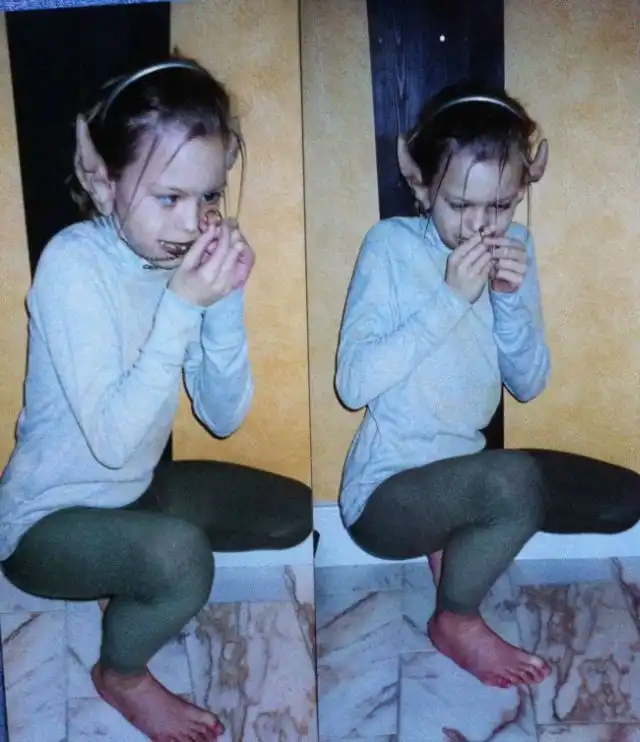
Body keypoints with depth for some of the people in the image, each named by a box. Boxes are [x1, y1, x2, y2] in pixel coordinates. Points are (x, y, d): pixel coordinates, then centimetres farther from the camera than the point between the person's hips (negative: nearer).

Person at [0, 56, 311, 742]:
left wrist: (224, 304, -22)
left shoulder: (183, 257, -7)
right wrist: (180, 308, -33)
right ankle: (121, 676, 0)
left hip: (135, 492, 7)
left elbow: (224, 416, -8)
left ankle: (132, 582, 15)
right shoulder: (75, 264, -25)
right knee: (179, 556, -33)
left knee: (291, 512, 8)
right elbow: (112, 439, -31)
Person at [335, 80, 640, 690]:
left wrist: (512, 298, -15)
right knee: (514, 479, -34)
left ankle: (462, 537, 9)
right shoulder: (392, 244, -13)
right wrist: (451, 298, -25)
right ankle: (456, 622, -5)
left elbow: (528, 385, 1)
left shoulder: (514, 248, 2)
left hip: (463, 473, 7)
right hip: (386, 490, -6)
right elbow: (353, 385, -23)